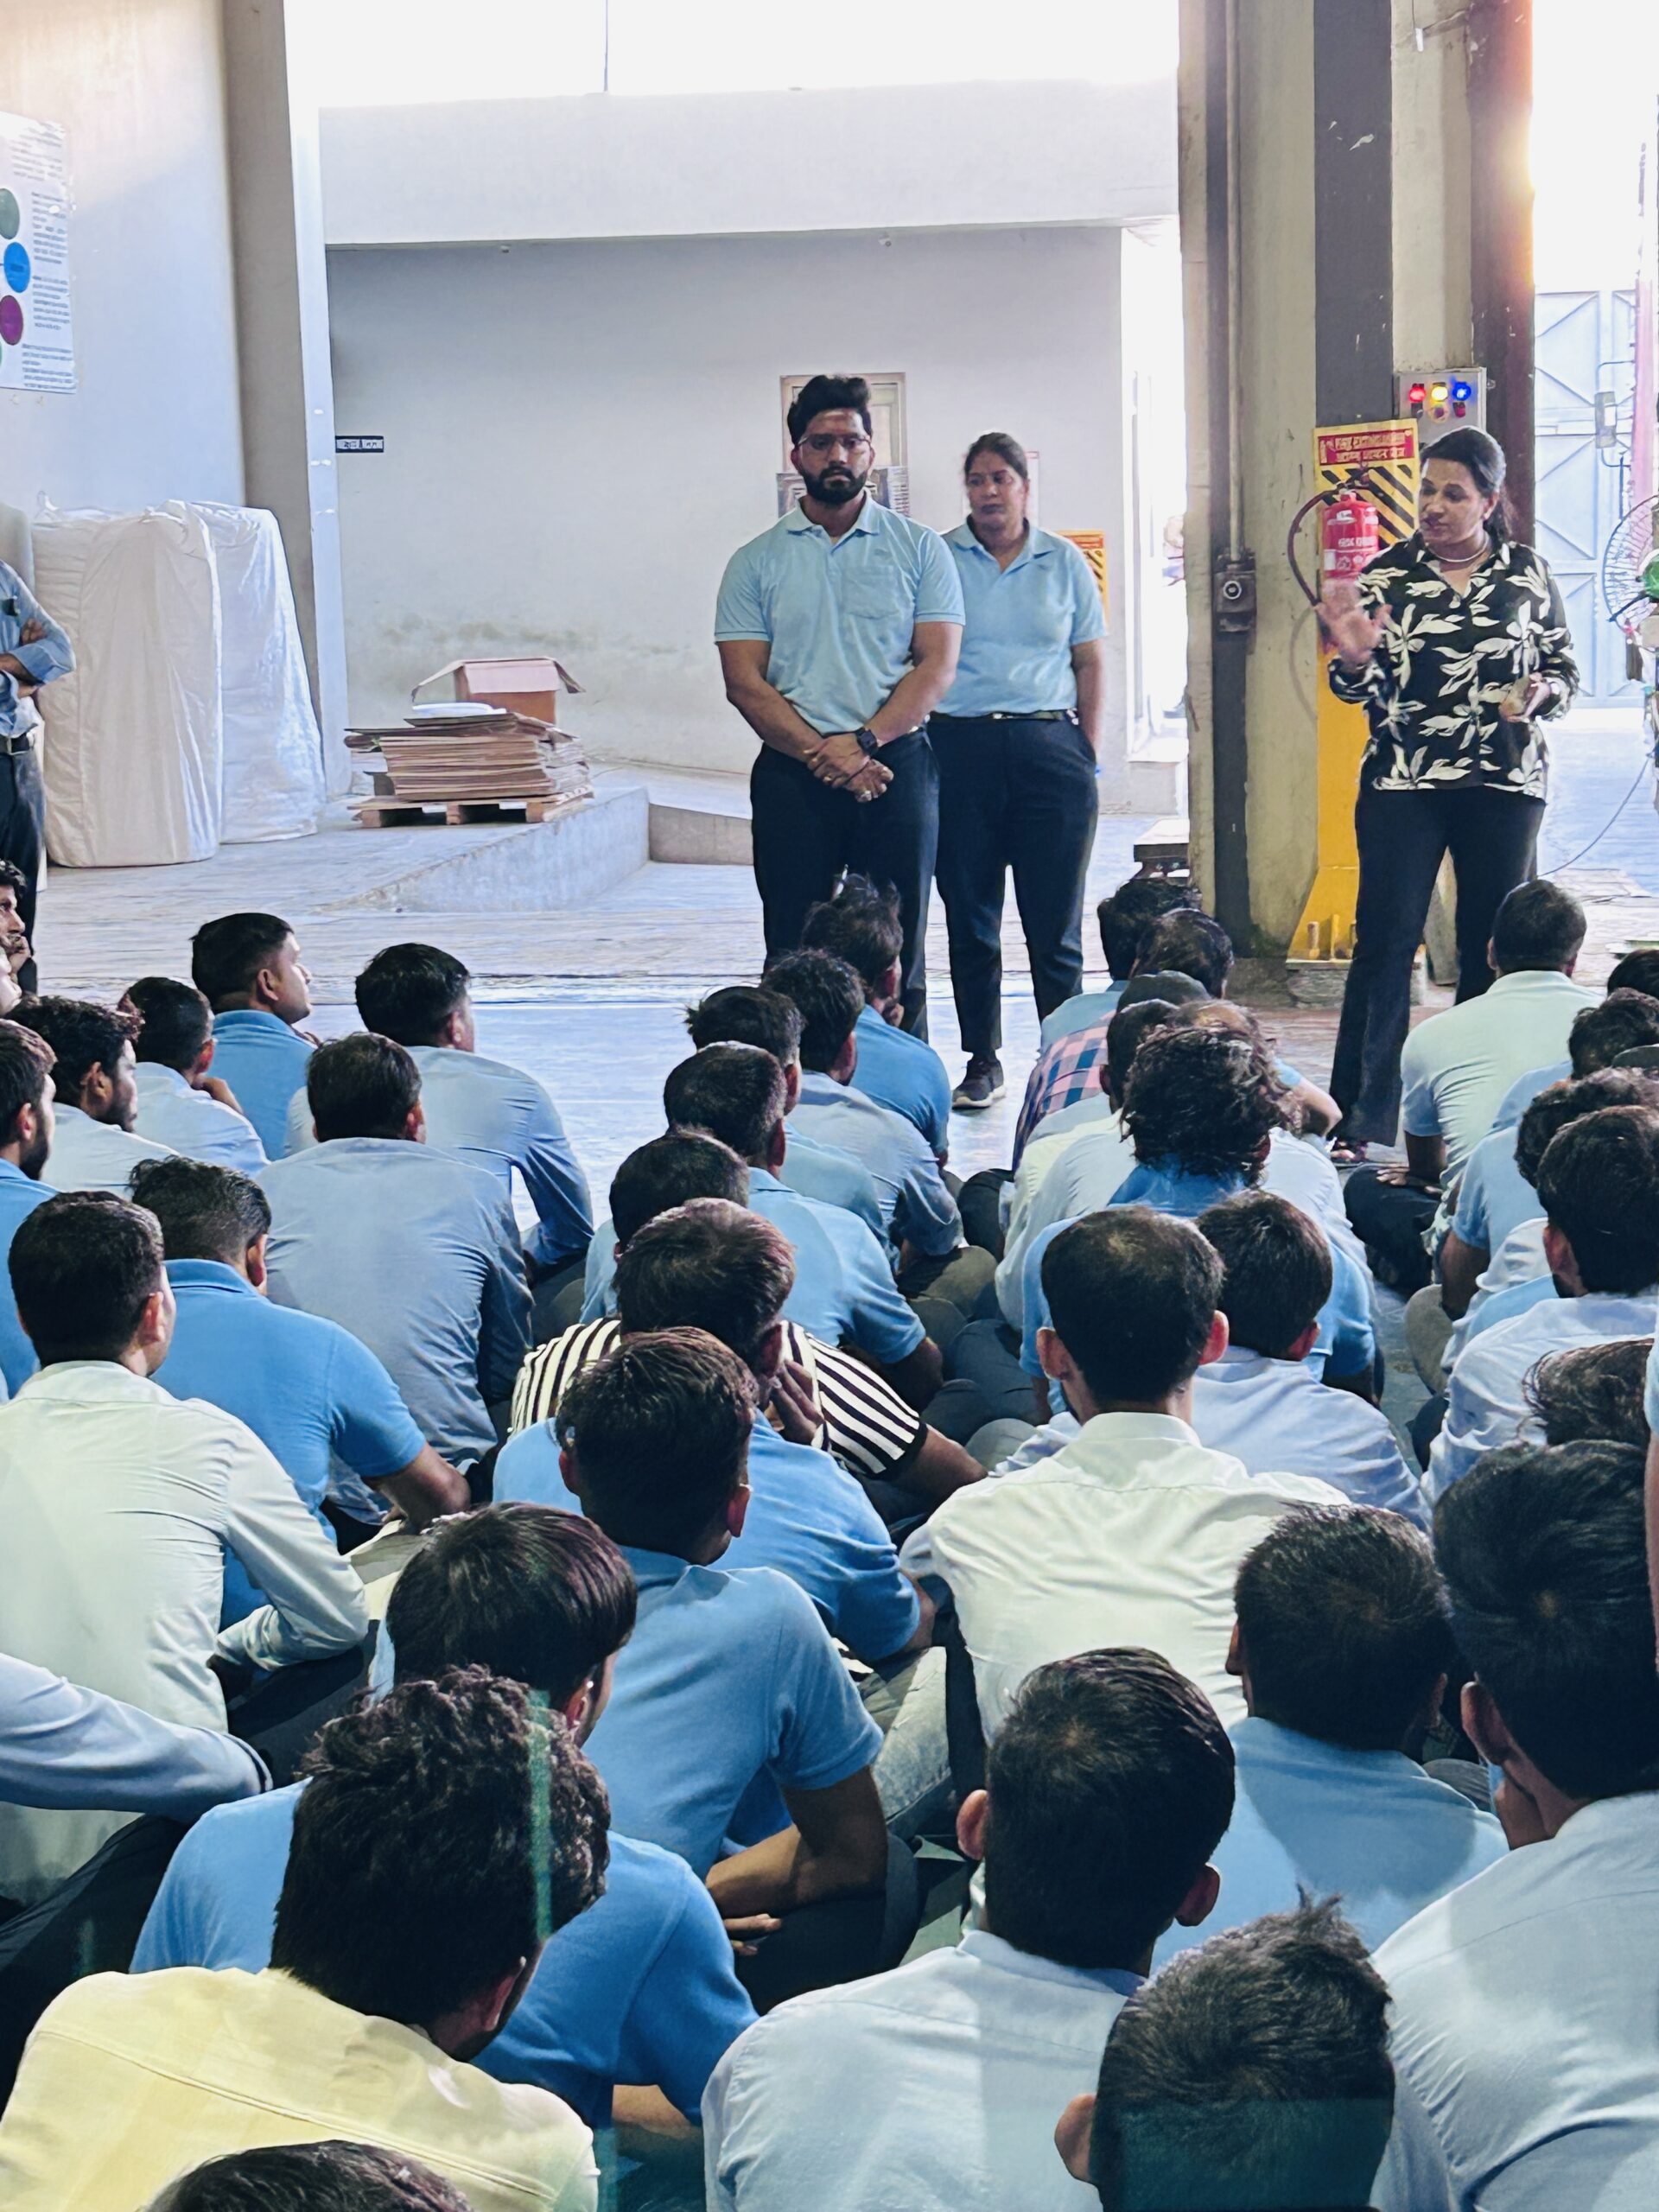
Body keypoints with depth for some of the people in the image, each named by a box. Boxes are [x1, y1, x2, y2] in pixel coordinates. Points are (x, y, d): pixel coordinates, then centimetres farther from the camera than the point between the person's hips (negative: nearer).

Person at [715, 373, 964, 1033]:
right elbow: (744, 681, 0)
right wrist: (821, 754, -13)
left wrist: (862, 741, -14)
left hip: (896, 764, 0)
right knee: (794, 954, 1)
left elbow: (937, 665, -1)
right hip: (793, 775, 0)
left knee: (897, 954, 2)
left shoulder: (918, 549, 7)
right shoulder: (756, 562, 8)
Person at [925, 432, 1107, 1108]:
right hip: (960, 745, 0)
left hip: (1049, 747, 0)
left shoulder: (1064, 563, 10)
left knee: (1055, 922, 0)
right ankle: (983, 1061, 14)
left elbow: (1090, 662, 11)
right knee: (970, 918, 5)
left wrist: (1089, 754, 3)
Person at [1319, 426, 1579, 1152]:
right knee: (1385, 942, -5)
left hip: (1505, 787, 1)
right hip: (1401, 785, -1)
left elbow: (1566, 669, 12)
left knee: (1492, 947, 6)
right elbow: (1358, 689, 5)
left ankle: (1480, 1114, 16)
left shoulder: (1529, 574, 4)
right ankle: (1363, 1125, -1)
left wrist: (1540, 694, -10)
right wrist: (1355, 658, -18)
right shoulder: (1386, 573, 2)